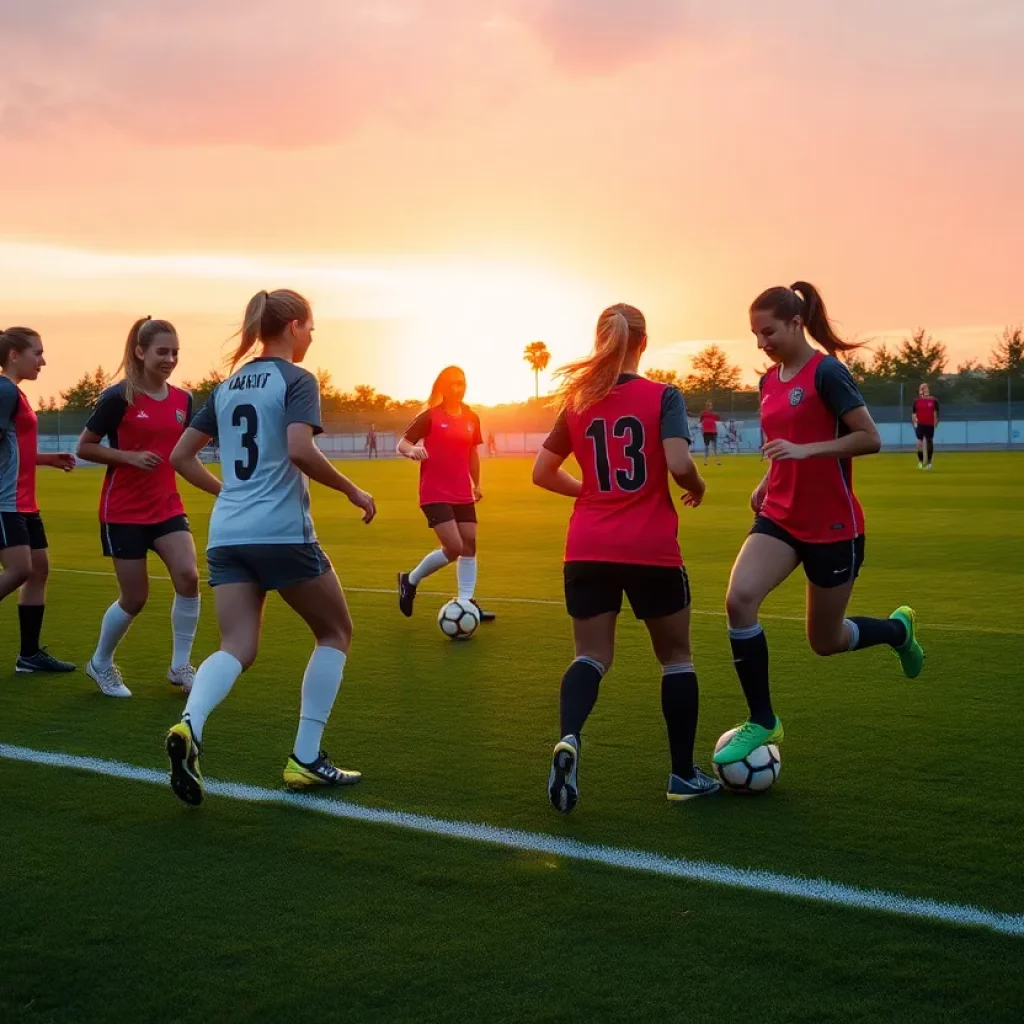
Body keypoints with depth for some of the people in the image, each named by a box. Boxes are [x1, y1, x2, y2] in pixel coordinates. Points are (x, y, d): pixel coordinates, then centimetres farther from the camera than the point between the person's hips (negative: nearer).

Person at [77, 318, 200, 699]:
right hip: (123, 511, -4)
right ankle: (100, 664, 27)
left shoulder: (183, 400, 3)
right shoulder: (119, 397, -12)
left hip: (167, 506, 4)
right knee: (135, 598, 1)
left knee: (188, 576, -16)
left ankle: (180, 667, 0)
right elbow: (84, 447, -7)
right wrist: (130, 456, -19)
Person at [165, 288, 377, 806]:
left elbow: (181, 456, 16)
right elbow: (299, 450, -22)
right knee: (335, 632, 13)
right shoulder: (297, 380, -5)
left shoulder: (228, 386, 14)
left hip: (227, 535, 6)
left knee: (236, 648, 3)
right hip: (282, 533, -6)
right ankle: (305, 758, 8)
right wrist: (353, 491, -10)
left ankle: (189, 725, -28)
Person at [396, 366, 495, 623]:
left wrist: (476, 484, 23)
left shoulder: (471, 418, 8)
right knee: (454, 547, -13)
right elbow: (402, 444, -9)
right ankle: (410, 580, 9)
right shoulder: (430, 416, -8)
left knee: (469, 544, 3)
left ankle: (466, 602, 11)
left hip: (463, 494, 6)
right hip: (435, 494, -6)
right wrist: (412, 450, -31)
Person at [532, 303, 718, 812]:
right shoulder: (663, 396, -5)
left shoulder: (577, 402, 7)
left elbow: (542, 473, 11)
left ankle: (568, 738, -24)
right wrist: (697, 488, 3)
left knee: (591, 655, 7)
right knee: (675, 655, 14)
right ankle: (684, 774, 18)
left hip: (587, 550, 3)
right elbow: (679, 464, -19)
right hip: (651, 550, -3)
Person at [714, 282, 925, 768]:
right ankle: (762, 722, -6)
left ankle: (897, 629, 42)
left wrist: (804, 450, -26)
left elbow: (870, 439, -18)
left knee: (825, 642, 8)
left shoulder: (827, 372, -15)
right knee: (739, 599, -19)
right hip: (780, 517, 6)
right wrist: (767, 483, 6)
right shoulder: (769, 381, 7)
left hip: (832, 526, -6)